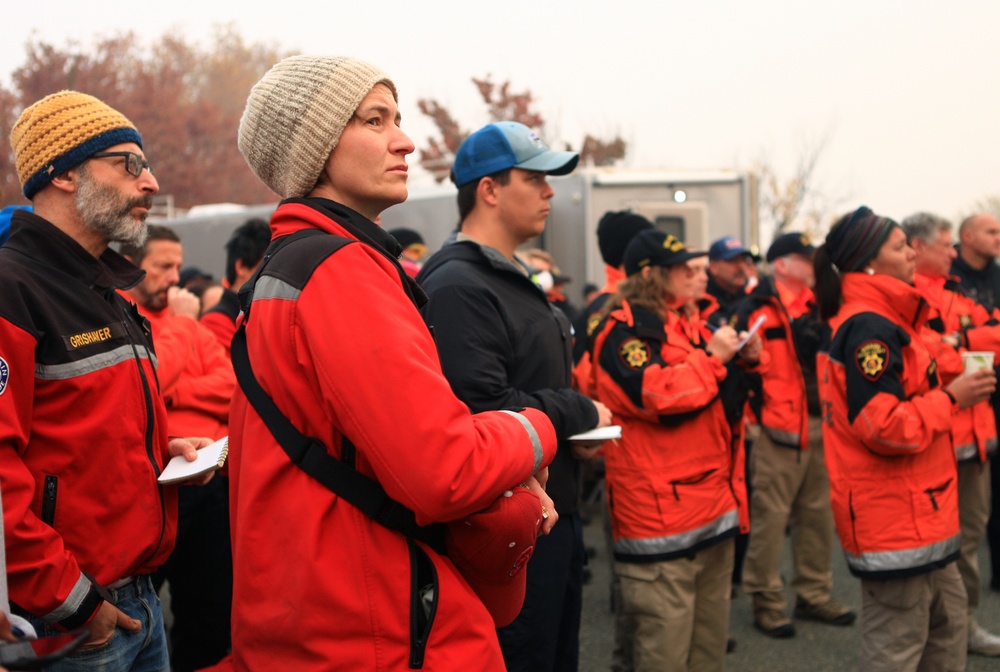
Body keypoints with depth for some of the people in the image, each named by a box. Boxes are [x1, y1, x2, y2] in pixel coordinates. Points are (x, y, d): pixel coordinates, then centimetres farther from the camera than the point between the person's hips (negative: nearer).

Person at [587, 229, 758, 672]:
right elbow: (656, 395, -24)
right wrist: (711, 357, -16)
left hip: (713, 501, 10)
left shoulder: (687, 323, 18)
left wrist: (744, 360, 9)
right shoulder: (625, 330, -10)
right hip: (662, 513, -9)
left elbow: (716, 392, 27)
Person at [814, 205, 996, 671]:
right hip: (895, 518, -11)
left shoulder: (879, 320, 13)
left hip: (918, 514, 11)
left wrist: (950, 387, 10)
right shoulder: (869, 327, -20)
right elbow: (884, 425, -27)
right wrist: (950, 399, -16)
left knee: (947, 621, 21)